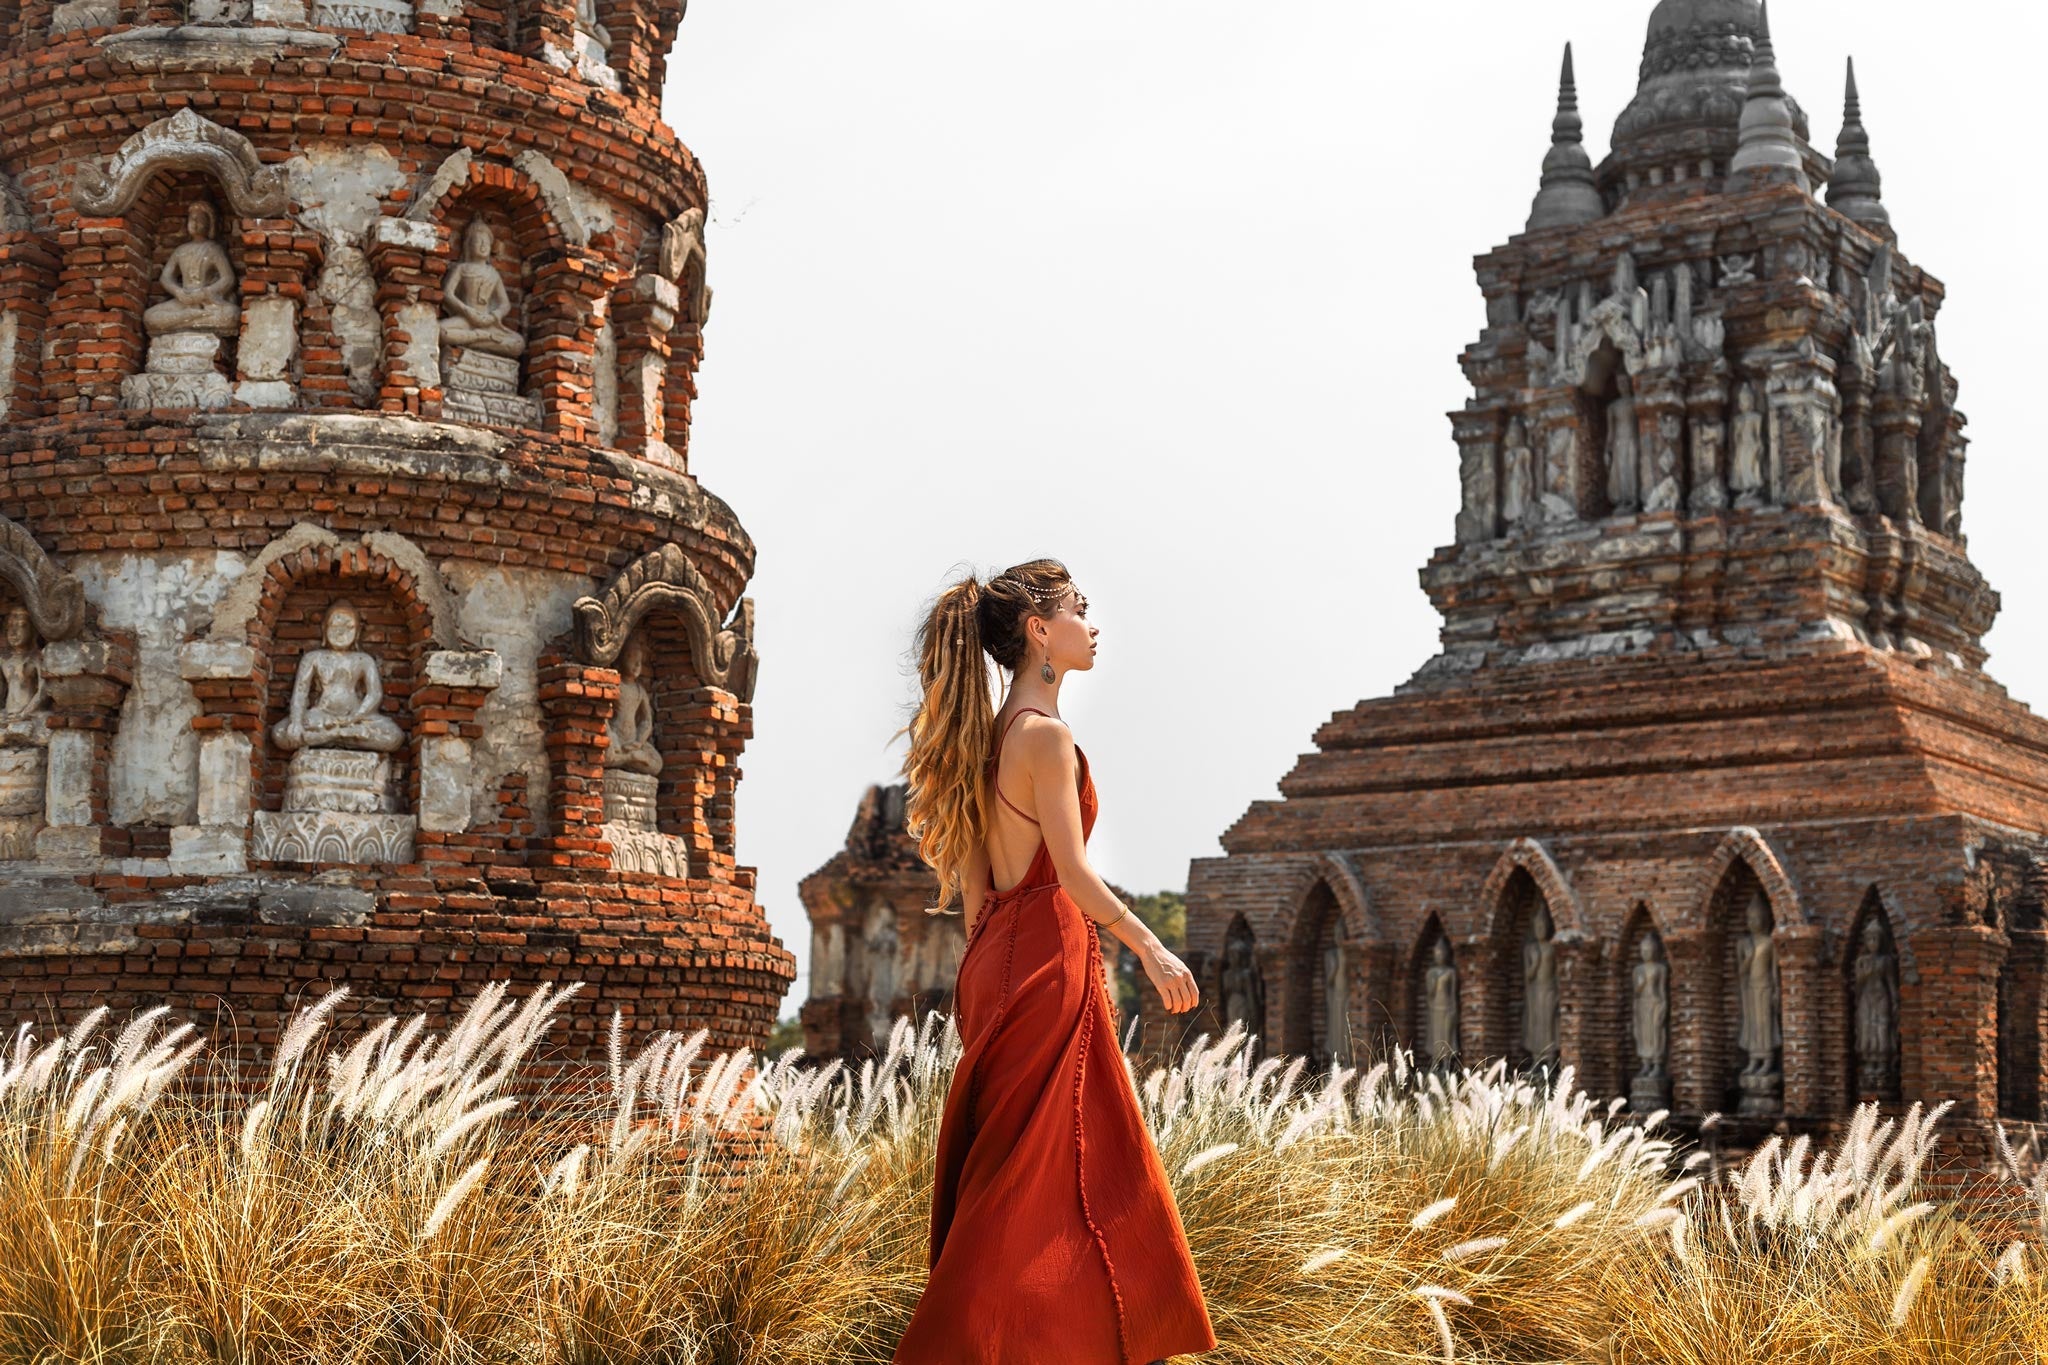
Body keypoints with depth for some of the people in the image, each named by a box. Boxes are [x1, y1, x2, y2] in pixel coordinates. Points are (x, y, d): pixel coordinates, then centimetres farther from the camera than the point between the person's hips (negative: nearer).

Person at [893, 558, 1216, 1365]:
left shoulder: (995, 736, 14)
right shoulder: (1046, 734, -13)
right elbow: (1073, 873, -18)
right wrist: (1151, 950, -11)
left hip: (999, 958, 9)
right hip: (1048, 960, -9)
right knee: (1033, 1178, -4)